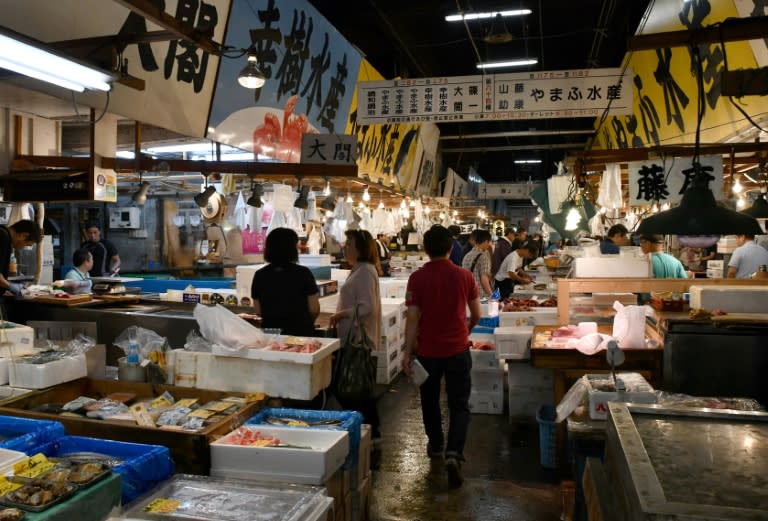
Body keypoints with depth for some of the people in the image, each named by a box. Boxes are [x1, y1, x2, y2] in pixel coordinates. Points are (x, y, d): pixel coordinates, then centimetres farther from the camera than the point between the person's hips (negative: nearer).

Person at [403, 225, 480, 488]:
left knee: (430, 400, 21)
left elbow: (412, 318, -12)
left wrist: (408, 352, -5)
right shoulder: (464, 276, -6)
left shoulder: (417, 278, -10)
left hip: (427, 350, 0)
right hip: (458, 350, 0)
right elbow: (476, 315, 4)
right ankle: (453, 453, -8)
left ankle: (435, 444, 38)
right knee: (459, 405, 8)